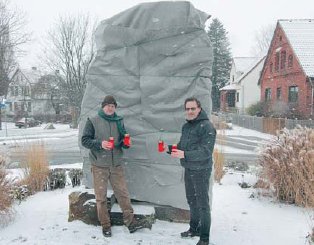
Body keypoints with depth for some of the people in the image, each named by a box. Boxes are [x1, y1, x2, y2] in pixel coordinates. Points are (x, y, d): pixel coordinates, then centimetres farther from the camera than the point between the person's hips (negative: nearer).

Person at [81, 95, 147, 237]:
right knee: (101, 197, 5)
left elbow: (123, 141, 15)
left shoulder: (118, 121, 8)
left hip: (116, 164, 3)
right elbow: (85, 140, -4)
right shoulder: (93, 121, -2)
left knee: (123, 193, 5)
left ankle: (130, 221, 14)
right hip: (99, 165, -3)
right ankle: (105, 225, 18)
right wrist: (100, 144, -20)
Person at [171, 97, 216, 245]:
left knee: (202, 204, 1)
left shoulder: (206, 126, -16)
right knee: (192, 201, 19)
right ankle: (194, 229, 36)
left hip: (201, 171, -8)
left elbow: (206, 152, -22)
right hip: (188, 170, 8)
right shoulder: (186, 126, 10)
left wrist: (184, 155, -31)